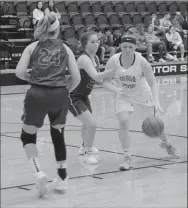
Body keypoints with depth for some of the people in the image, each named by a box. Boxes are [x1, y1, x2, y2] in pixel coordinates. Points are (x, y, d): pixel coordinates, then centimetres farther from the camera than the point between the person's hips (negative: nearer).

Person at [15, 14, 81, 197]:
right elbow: (76, 78, 6)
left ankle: (38, 173, -9)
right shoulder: (65, 49, 11)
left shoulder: (32, 47, 9)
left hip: (38, 94, -2)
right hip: (59, 95, 2)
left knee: (28, 136, 12)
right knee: (58, 136, 20)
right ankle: (62, 178, 23)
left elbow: (19, 72, -2)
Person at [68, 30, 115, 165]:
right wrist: (113, 70, -52)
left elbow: (98, 79, 12)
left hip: (83, 96, 10)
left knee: (88, 123, 27)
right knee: (92, 124, -19)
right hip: (73, 97, -10)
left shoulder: (96, 58, 1)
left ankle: (85, 147, 53)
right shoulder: (84, 59, -27)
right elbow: (95, 76, -41)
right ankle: (88, 154, -2)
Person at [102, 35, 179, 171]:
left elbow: (153, 83, -25)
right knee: (123, 122, -20)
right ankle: (128, 158, -10)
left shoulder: (141, 61, -26)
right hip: (123, 96, 0)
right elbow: (106, 82, -14)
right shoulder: (113, 61, -21)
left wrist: (156, 102, -39)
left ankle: (166, 143, 43)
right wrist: (115, 89, -36)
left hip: (143, 94, 0)